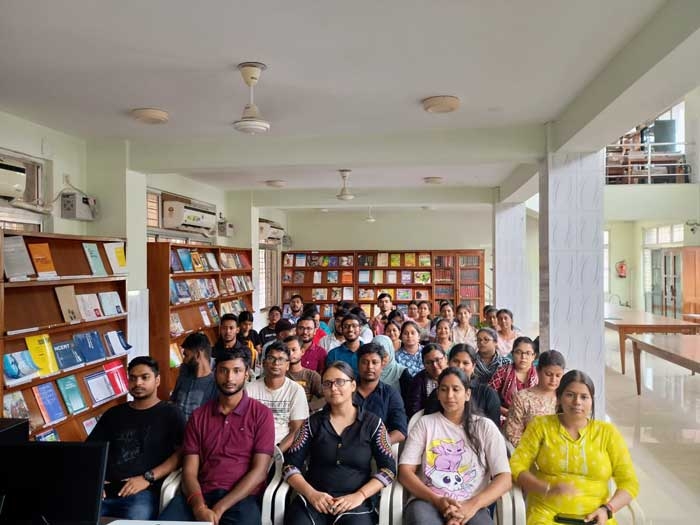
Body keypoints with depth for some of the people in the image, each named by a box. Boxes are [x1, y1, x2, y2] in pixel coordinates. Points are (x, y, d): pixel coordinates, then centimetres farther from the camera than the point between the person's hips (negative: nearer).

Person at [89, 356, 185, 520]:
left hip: (143, 492, -3)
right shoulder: (113, 413, 24)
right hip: (104, 491, 3)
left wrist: (147, 478, -12)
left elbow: (181, 453, -2)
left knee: (136, 516, -33)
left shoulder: (170, 413, 9)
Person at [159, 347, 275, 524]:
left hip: (242, 497, -3)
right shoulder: (198, 416, 13)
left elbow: (259, 471, -5)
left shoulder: (262, 414, 2)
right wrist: (199, 507, -14)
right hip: (201, 495, 3)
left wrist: (219, 509, -15)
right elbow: (189, 471, 6)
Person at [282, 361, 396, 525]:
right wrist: (311, 494, -11)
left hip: (355, 503, -1)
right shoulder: (313, 422, 9)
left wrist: (359, 496, -12)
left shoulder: (372, 423, 5)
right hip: (312, 499, 1)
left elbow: (388, 468, 1)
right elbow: (291, 464, 5)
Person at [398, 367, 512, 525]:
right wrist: (437, 500, -12)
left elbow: (504, 479, 3)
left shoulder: (485, 426, 11)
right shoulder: (425, 423, 11)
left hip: (471, 507, 0)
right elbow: (405, 472, 4)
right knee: (419, 510, -34)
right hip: (427, 502, 0)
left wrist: (472, 505, -13)